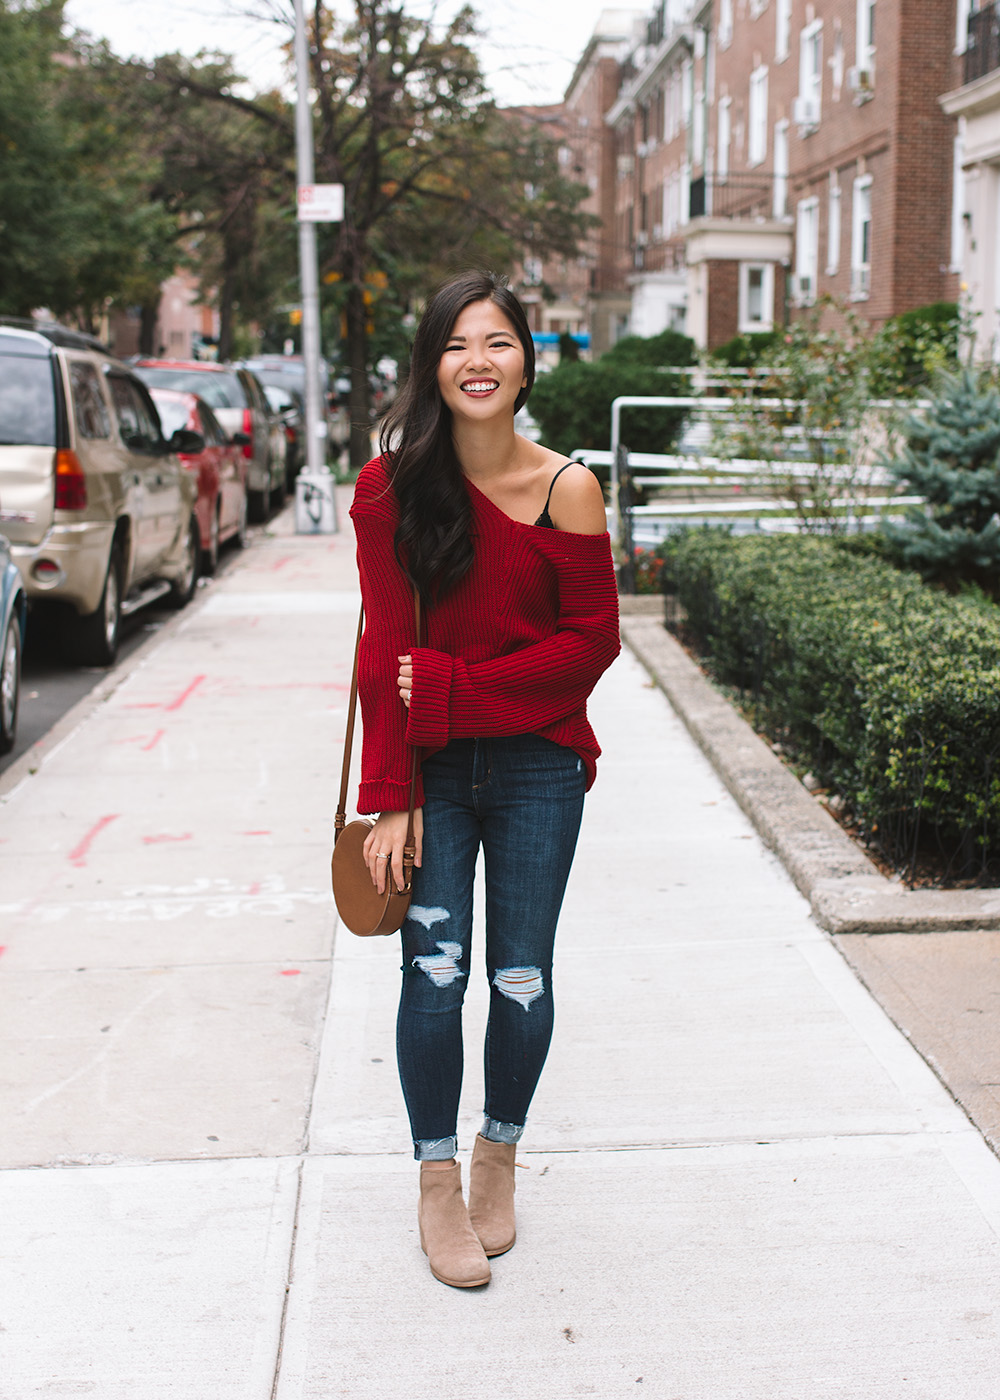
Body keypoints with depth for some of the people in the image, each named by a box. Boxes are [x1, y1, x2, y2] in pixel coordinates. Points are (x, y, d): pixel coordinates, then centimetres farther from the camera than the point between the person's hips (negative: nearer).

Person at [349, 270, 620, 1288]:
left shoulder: (566, 490, -7)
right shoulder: (391, 487, -5)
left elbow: (591, 641, -6)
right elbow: (384, 651, -6)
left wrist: (454, 688, -13)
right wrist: (389, 799, -10)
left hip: (536, 766, 0)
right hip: (432, 769, 0)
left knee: (521, 980, 6)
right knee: (435, 969, -1)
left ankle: (498, 1156, 32)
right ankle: (437, 1183, 20)